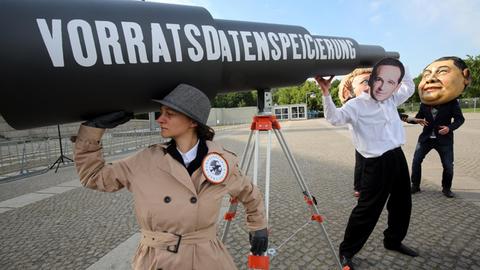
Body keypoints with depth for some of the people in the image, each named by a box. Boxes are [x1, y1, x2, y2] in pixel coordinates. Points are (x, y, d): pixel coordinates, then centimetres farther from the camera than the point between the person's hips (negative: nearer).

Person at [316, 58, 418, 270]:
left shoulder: (392, 100, 8)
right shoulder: (357, 105, -14)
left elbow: (410, 87, 26)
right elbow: (335, 117, -30)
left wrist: (400, 66, 11)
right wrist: (326, 94, -46)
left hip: (398, 158, 8)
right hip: (377, 164, -8)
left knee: (402, 205, 21)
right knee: (367, 210, -4)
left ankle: (393, 240, 45)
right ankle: (346, 252, 13)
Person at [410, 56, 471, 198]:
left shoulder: (453, 103, -12)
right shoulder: (424, 104, -7)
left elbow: (460, 119, -3)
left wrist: (450, 127, -20)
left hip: (444, 139, -2)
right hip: (426, 138, 2)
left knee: (448, 166, 4)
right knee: (416, 161, 1)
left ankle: (446, 189, 26)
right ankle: (415, 186, 14)